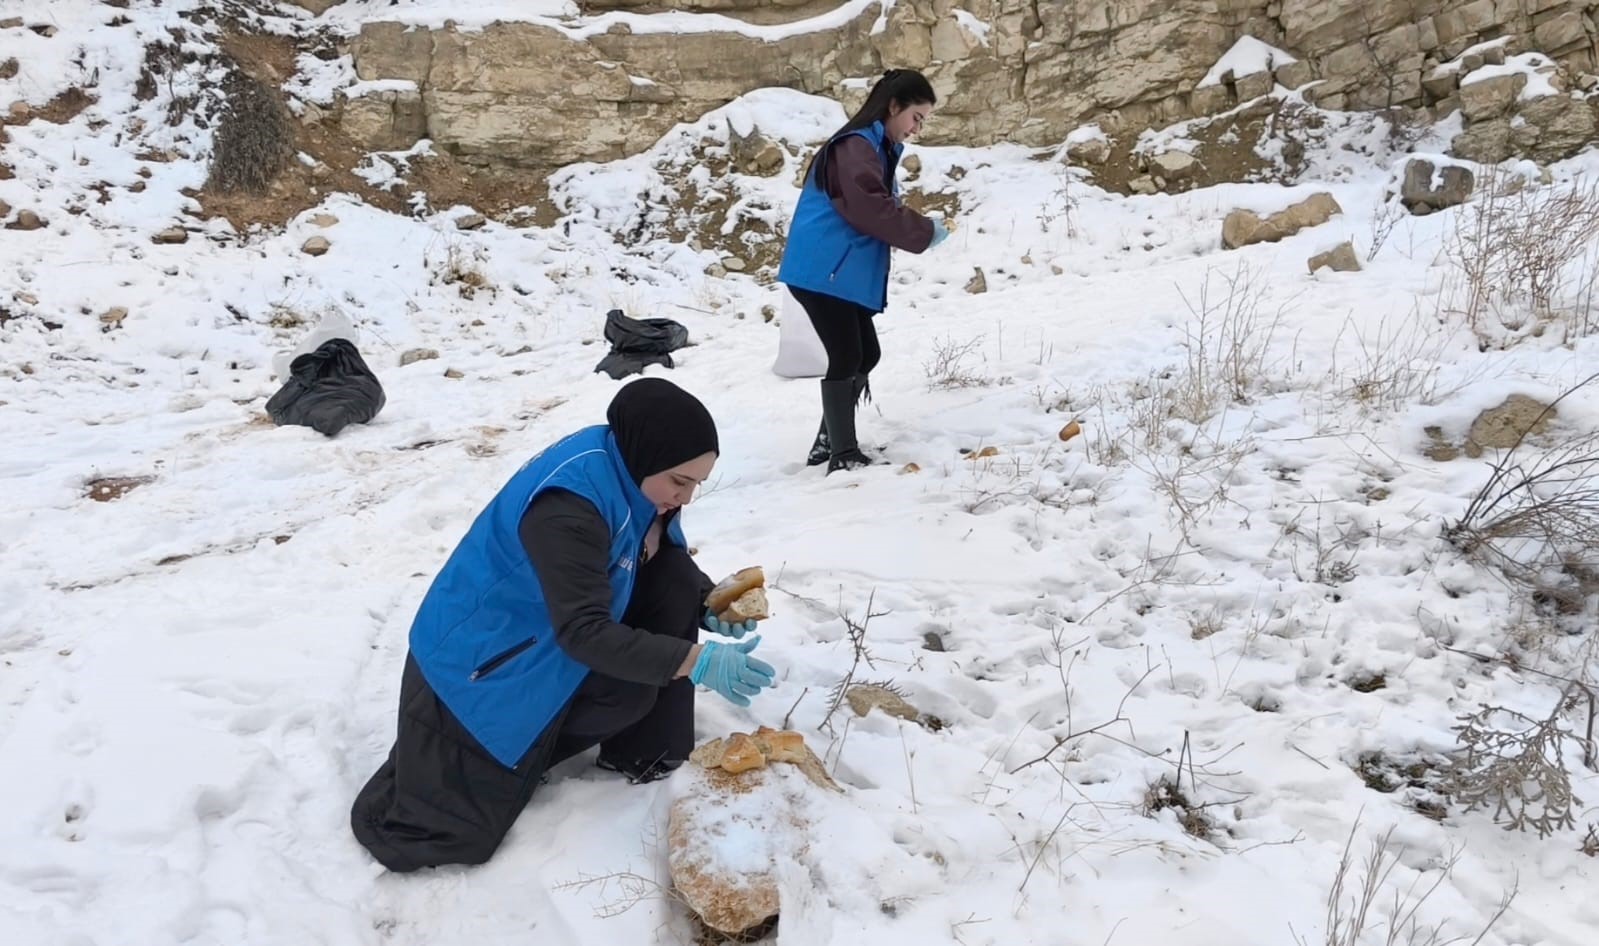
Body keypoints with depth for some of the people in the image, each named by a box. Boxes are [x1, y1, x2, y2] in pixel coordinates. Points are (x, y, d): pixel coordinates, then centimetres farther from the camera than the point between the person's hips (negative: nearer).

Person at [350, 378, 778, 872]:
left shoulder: (632, 473, -8)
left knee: (675, 583, -10)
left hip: (550, 645, 8)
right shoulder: (570, 503, -34)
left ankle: (647, 750, 2)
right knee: (450, 831, -11)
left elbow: (671, 565, 6)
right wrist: (697, 661, -38)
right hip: (480, 662, -8)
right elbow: (584, 632, -35)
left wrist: (710, 604, -13)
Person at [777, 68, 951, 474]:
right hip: (823, 270, -10)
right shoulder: (856, 146, -14)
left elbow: (878, 207, 20)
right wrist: (925, 232, -14)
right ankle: (843, 454, -5)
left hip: (844, 270, 10)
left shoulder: (877, 148, 19)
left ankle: (828, 442, 20)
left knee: (865, 354, 11)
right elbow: (872, 209, -24)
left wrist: (916, 228, 2)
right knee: (846, 357, -11)